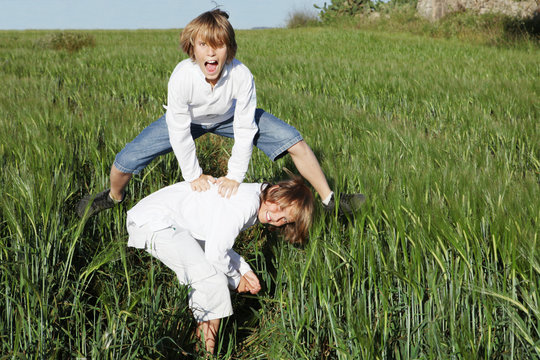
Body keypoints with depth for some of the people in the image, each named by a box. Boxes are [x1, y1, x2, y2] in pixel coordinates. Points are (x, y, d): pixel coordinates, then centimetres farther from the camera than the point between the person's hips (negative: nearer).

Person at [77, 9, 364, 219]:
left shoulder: (241, 76, -37)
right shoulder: (182, 77, -38)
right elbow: (179, 130, -25)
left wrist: (235, 175, -28)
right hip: (189, 119, 0)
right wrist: (193, 175, -19)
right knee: (125, 162, -9)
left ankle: (329, 200, 3)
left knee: (295, 142, -15)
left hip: (230, 117, 0)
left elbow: (244, 130, -27)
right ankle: (114, 196, 28)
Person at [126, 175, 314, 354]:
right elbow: (214, 253, -19)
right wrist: (236, 280, -1)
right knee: (213, 282, -15)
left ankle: (199, 336, 31)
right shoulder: (245, 203, -22)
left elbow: (217, 239, 16)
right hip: (154, 223, -11)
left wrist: (244, 270, 5)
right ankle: (207, 352, -8)